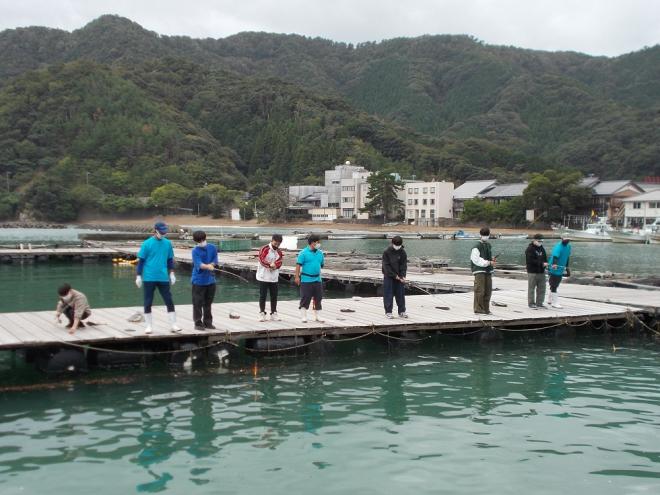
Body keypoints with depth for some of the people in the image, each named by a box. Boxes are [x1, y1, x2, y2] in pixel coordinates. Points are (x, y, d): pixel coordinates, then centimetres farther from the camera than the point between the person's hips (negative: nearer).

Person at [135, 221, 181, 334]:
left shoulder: (167, 243, 6)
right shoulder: (147, 243, -4)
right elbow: (141, 260, -1)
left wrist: (171, 273, 10)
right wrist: (139, 276, -3)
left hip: (163, 278, 3)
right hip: (149, 278, -2)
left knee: (169, 301, 1)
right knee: (148, 303, 4)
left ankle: (173, 325, 7)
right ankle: (148, 326, 15)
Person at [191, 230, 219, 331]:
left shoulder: (212, 248, 3)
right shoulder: (195, 251, -9)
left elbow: (215, 261, -1)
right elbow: (198, 264, -23)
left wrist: (211, 265, -22)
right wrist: (208, 266, -41)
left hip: (210, 280, 4)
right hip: (198, 280, -4)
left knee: (208, 303, 13)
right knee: (198, 303, -2)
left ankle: (208, 322, 23)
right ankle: (198, 323, 7)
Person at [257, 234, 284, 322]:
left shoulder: (279, 251, 8)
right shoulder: (265, 249, -9)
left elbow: (280, 262, 0)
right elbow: (262, 260, -17)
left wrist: (274, 265, -19)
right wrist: (270, 265, -26)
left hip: (274, 277, 5)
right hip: (263, 276, -5)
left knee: (274, 296, 8)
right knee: (263, 295, 1)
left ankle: (273, 313, 17)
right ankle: (262, 313, 9)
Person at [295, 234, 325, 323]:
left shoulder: (320, 253, 9)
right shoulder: (303, 253, -7)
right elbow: (298, 265, -8)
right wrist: (297, 277, -12)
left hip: (317, 280, 6)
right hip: (306, 280, -5)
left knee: (318, 298, 8)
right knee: (305, 298, -1)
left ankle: (317, 317, 19)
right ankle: (303, 317, 9)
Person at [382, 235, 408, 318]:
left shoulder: (402, 252, -1)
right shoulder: (386, 252, -10)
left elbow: (404, 265, -2)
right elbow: (386, 266, -12)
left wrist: (402, 276, -15)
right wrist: (394, 275, -16)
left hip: (399, 276, 3)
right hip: (388, 276, -3)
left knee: (400, 294, 7)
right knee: (388, 294, -1)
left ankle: (402, 311, 15)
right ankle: (388, 312, 6)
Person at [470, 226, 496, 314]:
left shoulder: (488, 245, 16)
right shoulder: (477, 247, -10)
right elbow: (476, 260, -16)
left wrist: (492, 259, 3)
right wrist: (489, 262, -19)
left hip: (488, 271, 8)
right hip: (479, 271, -8)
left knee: (488, 291, 9)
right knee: (480, 291, -9)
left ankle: (486, 309, 17)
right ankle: (478, 309, -4)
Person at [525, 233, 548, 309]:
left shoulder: (542, 248, 14)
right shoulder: (530, 249, -9)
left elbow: (545, 258, 19)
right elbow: (531, 260, -19)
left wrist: (545, 263, -3)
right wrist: (541, 263, -23)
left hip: (541, 272, 7)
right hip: (532, 272, -7)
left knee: (542, 288, 8)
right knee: (531, 288, 0)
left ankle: (539, 303, 15)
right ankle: (531, 303, 8)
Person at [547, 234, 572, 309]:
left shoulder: (568, 246, 6)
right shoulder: (558, 247, -21)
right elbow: (555, 256, -38)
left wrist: (566, 267, 25)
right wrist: (554, 264, -55)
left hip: (561, 269, 9)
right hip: (554, 269, -9)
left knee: (556, 285, 18)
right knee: (554, 286, -6)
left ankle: (551, 300, 31)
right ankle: (555, 303, -4)